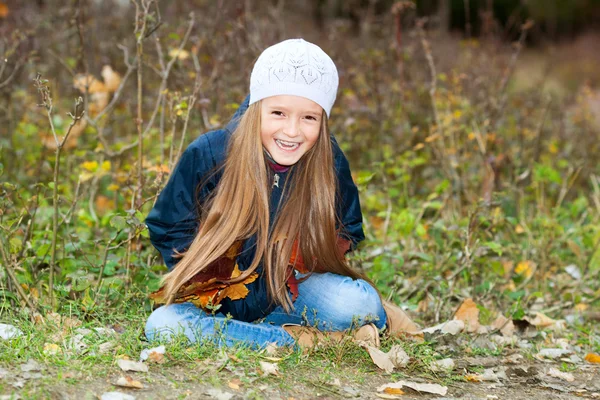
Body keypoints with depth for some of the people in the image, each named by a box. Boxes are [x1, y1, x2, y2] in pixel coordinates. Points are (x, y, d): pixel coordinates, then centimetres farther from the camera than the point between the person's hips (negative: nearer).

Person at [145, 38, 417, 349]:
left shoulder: (329, 163, -10)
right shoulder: (207, 155, -15)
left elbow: (348, 234, 5)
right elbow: (167, 229, -3)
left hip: (287, 295, 1)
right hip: (211, 297, 0)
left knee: (358, 300, -27)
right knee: (162, 324, -32)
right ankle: (313, 340, -25)